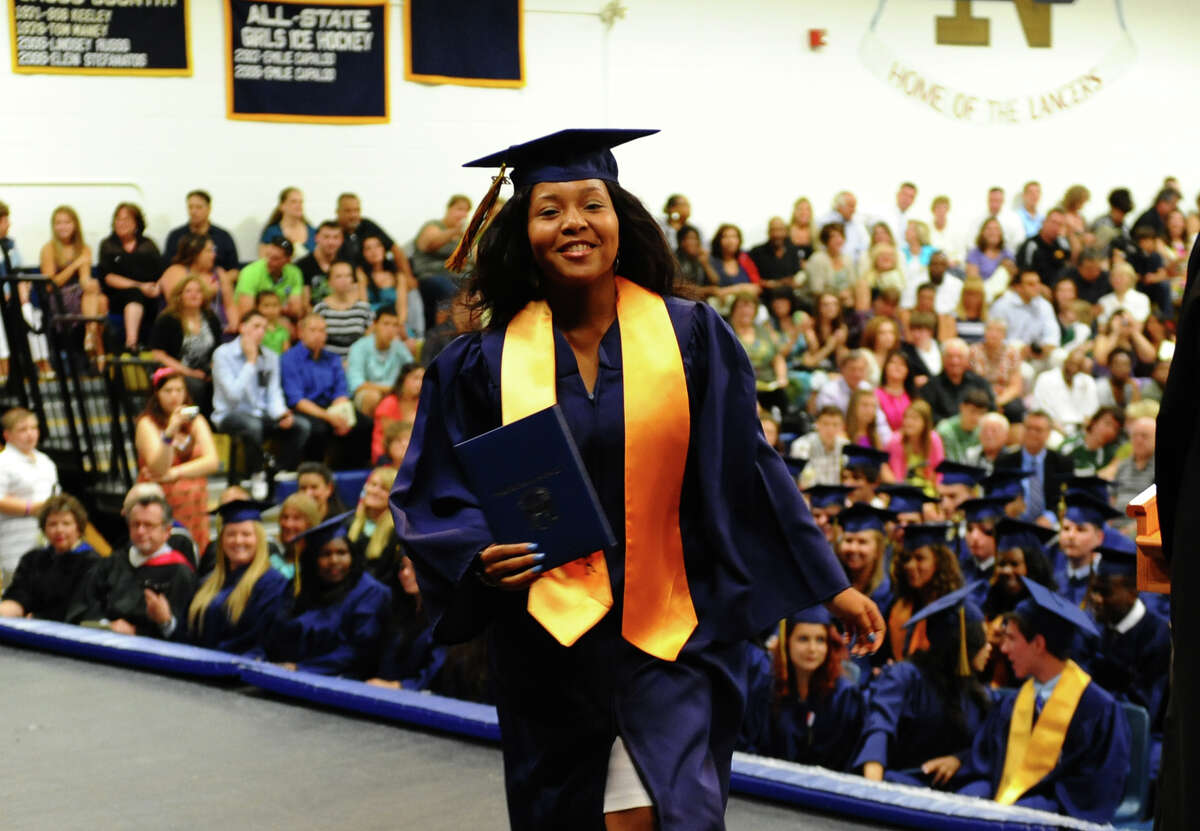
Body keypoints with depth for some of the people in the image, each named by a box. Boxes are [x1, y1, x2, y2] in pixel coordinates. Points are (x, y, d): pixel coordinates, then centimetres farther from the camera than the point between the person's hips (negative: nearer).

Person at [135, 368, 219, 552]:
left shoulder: (195, 420, 10)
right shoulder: (147, 423, -3)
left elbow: (212, 461, -2)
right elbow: (159, 470, -16)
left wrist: (174, 473, -12)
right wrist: (170, 432, -29)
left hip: (196, 497, 3)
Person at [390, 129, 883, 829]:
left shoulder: (691, 337, -2)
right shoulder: (486, 363, -1)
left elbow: (748, 471, 2)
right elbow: (434, 497, 4)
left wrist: (831, 586, 2)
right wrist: (482, 555, -17)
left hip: (671, 632, -1)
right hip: (548, 640, 2)